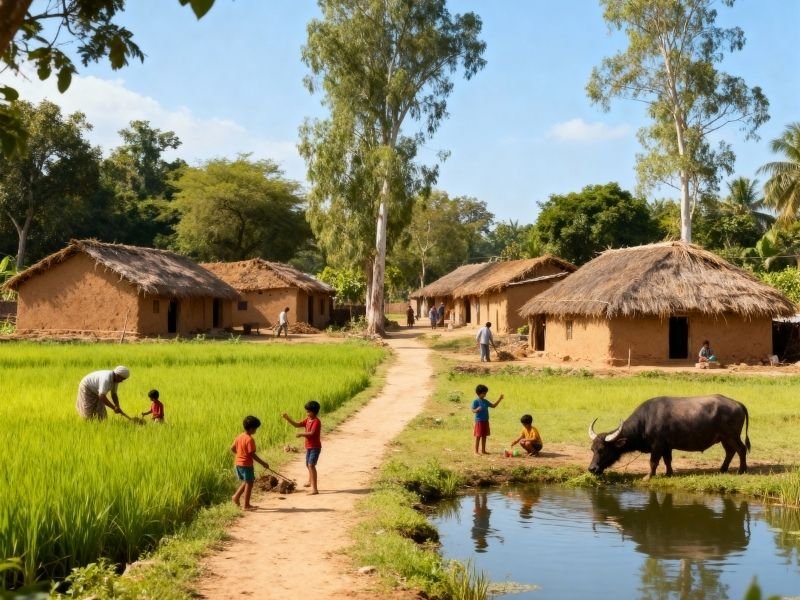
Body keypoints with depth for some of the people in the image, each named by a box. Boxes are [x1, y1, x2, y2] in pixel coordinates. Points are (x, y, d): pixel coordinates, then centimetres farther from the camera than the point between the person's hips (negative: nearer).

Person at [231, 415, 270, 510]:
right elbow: (252, 454, -21)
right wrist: (263, 463, -14)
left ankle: (236, 496, 20)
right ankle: (246, 505, 4)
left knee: (246, 482, 24)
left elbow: (232, 448, 13)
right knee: (249, 483, 1)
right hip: (246, 464, -9)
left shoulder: (239, 436, 5)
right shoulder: (250, 439, -20)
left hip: (238, 463, 9)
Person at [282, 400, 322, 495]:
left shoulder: (316, 421, -19)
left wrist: (301, 434, -21)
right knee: (308, 465, 25)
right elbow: (297, 424, 5)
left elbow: (311, 433, -28)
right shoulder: (307, 420, 7)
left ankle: (314, 488, -25)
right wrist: (287, 418, -5)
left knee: (311, 465, -20)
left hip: (315, 447, -10)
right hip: (309, 447, 10)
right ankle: (310, 482, 51)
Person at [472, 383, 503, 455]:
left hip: (485, 421, 7)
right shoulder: (476, 401, -9)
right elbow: (473, 410, -12)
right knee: (478, 436, -3)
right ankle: (476, 451, 2)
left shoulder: (485, 401, 12)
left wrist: (499, 399, 11)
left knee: (484, 436, 11)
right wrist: (477, 409, -34)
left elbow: (493, 406, 18)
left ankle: (483, 450, 19)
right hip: (479, 421, -7)